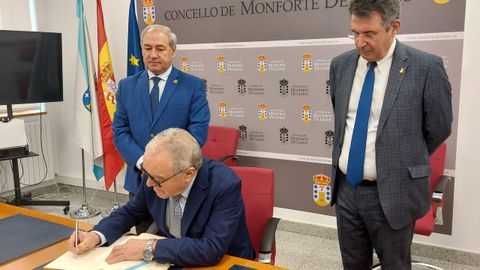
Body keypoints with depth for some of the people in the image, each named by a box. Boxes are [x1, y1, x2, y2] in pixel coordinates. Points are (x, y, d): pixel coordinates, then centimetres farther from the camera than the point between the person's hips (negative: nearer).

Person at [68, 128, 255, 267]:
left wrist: (150, 248, -29)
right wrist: (96, 235, -13)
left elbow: (212, 250, -33)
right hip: (172, 260, 4)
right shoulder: (155, 175, -12)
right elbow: (130, 212, 4)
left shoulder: (225, 186, -27)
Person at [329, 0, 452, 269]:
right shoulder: (341, 65, 1)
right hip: (345, 187, 4)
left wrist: (405, 164, 8)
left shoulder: (426, 67, -13)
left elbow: (438, 129, -2)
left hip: (392, 192, -4)